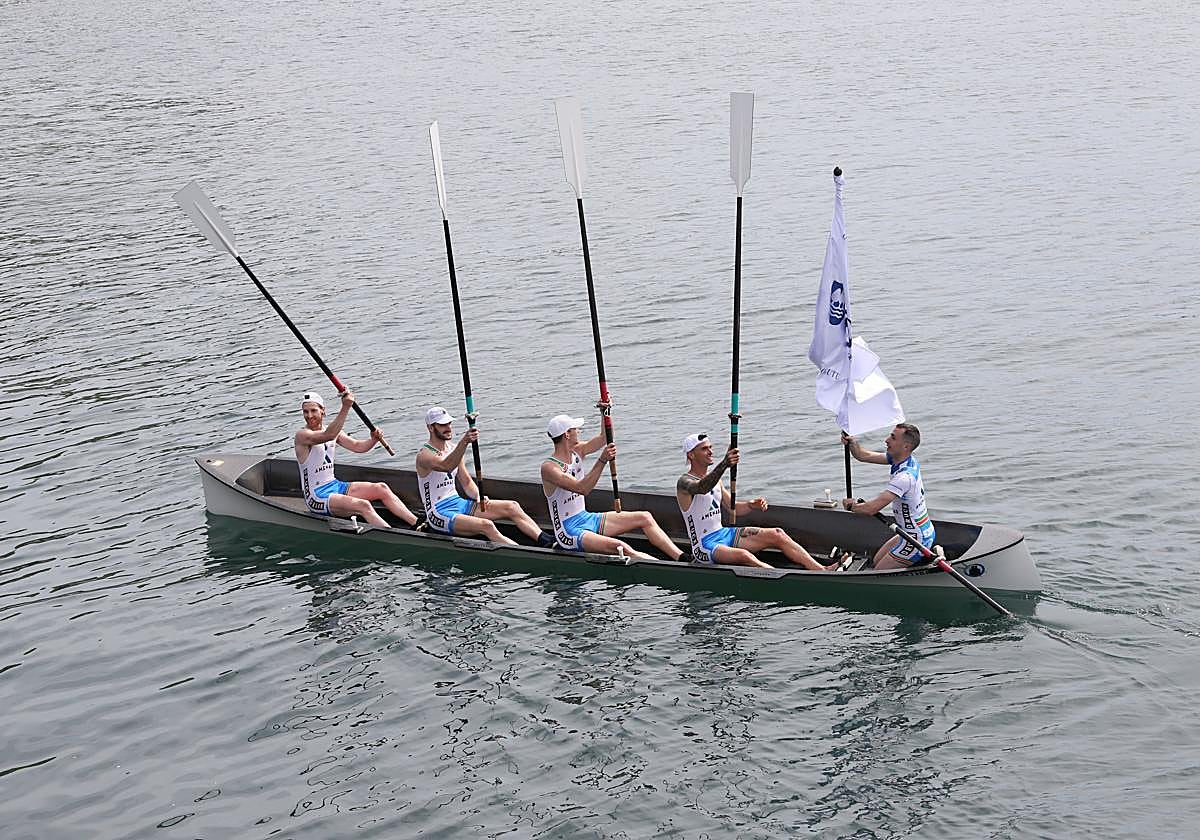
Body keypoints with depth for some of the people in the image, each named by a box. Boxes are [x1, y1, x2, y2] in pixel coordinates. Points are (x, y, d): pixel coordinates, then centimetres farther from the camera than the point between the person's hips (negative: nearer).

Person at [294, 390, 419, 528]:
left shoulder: (334, 430, 10)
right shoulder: (302, 435, -14)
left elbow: (358, 446, 8)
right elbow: (328, 435, -33)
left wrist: (373, 439, -13)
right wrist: (345, 408, -40)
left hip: (335, 486, 8)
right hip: (316, 497, -8)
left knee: (381, 488, -6)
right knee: (363, 506, -28)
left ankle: (417, 524, -11)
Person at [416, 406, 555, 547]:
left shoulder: (453, 449, 14)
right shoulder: (424, 455, -13)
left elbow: (467, 483, 18)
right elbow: (446, 466, -35)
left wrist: (479, 497, -3)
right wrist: (464, 442, -47)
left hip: (459, 503, 8)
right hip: (439, 513, -8)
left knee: (511, 507, -7)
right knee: (486, 525, -32)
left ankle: (545, 540, -18)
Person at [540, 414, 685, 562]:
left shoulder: (577, 452, 6)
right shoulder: (549, 467, -20)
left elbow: (604, 437, 15)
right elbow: (582, 488, -31)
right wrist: (602, 460, -34)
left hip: (587, 519, 10)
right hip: (568, 531, -10)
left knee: (645, 517, 1)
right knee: (620, 548, -31)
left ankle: (680, 557, -4)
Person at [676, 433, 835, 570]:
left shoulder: (715, 478, 14)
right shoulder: (684, 482, -12)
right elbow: (701, 488, -35)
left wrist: (751, 505, -5)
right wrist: (724, 465, -52)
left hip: (723, 534, 8)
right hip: (704, 546, -8)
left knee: (776, 534, -8)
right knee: (744, 556, -37)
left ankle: (821, 570, -14)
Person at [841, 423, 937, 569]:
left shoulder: (905, 476, -31)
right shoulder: (906, 459, -2)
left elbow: (871, 509, -33)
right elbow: (865, 456, 7)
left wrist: (851, 505, -14)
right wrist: (852, 442, -12)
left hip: (916, 540, -10)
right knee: (877, 561, 22)